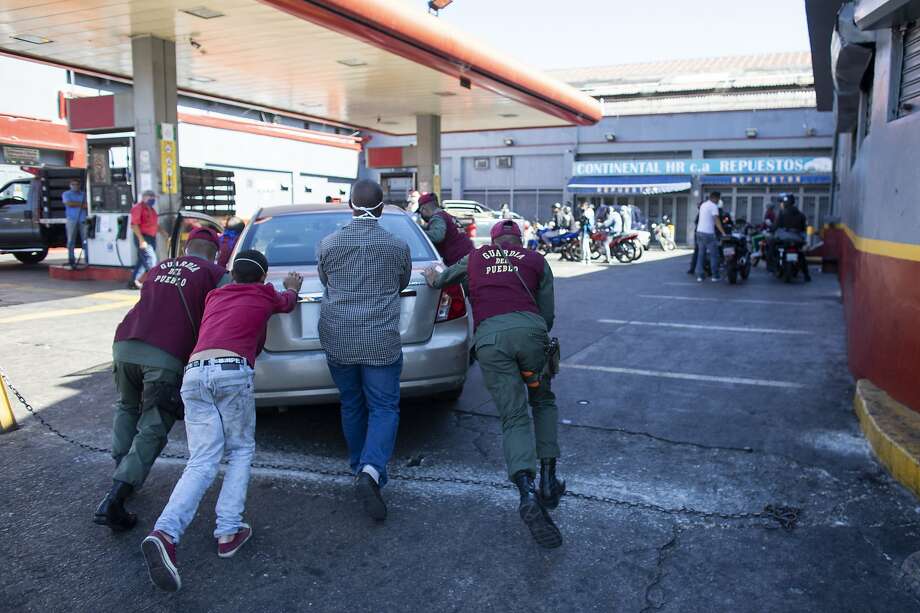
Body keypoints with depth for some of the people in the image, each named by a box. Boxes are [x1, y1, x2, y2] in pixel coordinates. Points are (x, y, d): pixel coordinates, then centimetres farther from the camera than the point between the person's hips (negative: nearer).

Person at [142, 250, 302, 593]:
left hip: (193, 374, 4)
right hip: (232, 372, -3)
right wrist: (293, 288, 67)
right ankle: (228, 532, 5)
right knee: (240, 451, 15)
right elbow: (287, 303, 44)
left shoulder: (214, 297, 30)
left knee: (201, 463, 1)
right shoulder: (265, 295, 20)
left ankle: (165, 533, -20)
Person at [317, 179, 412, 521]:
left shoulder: (328, 244, -1)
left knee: (351, 406, 18)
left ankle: (360, 467, 32)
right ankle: (371, 470, -15)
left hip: (337, 341, 3)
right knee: (384, 408, 5)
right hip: (381, 343, -2)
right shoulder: (398, 246, -3)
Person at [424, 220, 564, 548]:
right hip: (530, 328, 0)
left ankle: (527, 493, -22)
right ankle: (548, 481, 15)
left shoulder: (475, 257, 28)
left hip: (489, 334, 0)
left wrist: (434, 278, 68)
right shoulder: (537, 261, 24)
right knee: (543, 402, 23)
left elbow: (442, 279, 46)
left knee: (514, 419, 0)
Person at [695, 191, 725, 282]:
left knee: (701, 254, 9)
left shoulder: (703, 205, 15)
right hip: (708, 233, -7)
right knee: (714, 255, 2)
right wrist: (723, 232, -20)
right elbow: (717, 220, -18)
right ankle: (715, 276, 5)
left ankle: (699, 276, 6)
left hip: (699, 231, 8)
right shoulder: (714, 206, -9)